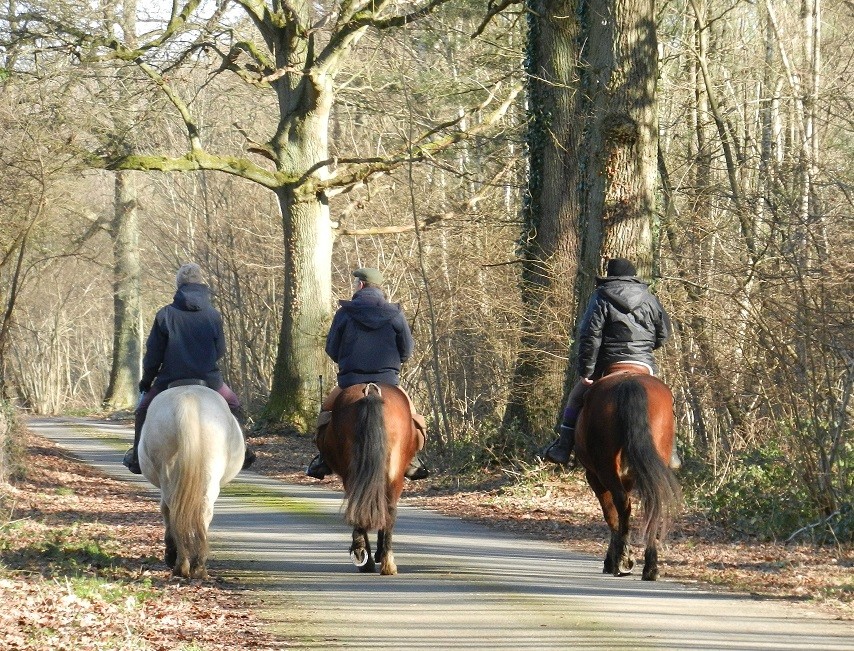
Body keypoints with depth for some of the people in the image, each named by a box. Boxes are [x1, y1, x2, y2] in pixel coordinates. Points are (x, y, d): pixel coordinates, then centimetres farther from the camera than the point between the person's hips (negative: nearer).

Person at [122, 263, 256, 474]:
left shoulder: (165, 315, -6)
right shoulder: (213, 315, -2)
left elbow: (153, 352, -2)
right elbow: (220, 350, 6)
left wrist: (147, 378, 12)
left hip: (171, 378, -1)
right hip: (208, 378, 1)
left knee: (143, 410, 23)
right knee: (234, 406, 27)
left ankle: (137, 457, 19)